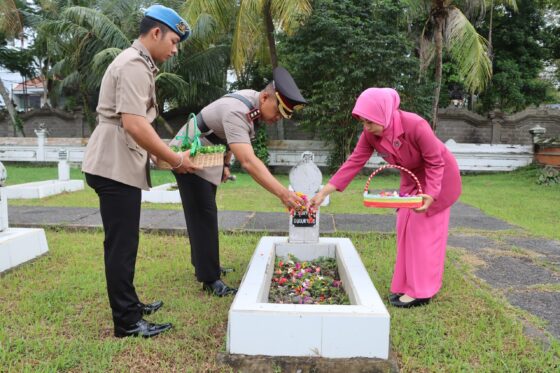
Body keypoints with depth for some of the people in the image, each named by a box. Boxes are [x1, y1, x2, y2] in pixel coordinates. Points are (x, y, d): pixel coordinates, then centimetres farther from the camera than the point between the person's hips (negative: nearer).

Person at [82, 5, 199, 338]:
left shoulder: (138, 63, 18)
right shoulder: (135, 65, -15)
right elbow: (134, 125, -25)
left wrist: (166, 153, 17)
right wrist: (175, 159, -17)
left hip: (122, 165, 11)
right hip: (116, 167, -11)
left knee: (124, 242, 17)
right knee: (122, 244, -5)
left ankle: (129, 305, 30)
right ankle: (127, 322, 5)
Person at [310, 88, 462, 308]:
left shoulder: (415, 126, -36)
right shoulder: (370, 134, -19)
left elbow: (435, 162, -26)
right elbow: (354, 162, -19)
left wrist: (430, 195, -36)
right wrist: (323, 193, -24)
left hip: (438, 175, -6)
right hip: (412, 177, 7)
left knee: (424, 229, -6)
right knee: (406, 227, 8)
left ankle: (420, 292, 2)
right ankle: (407, 284, 19)